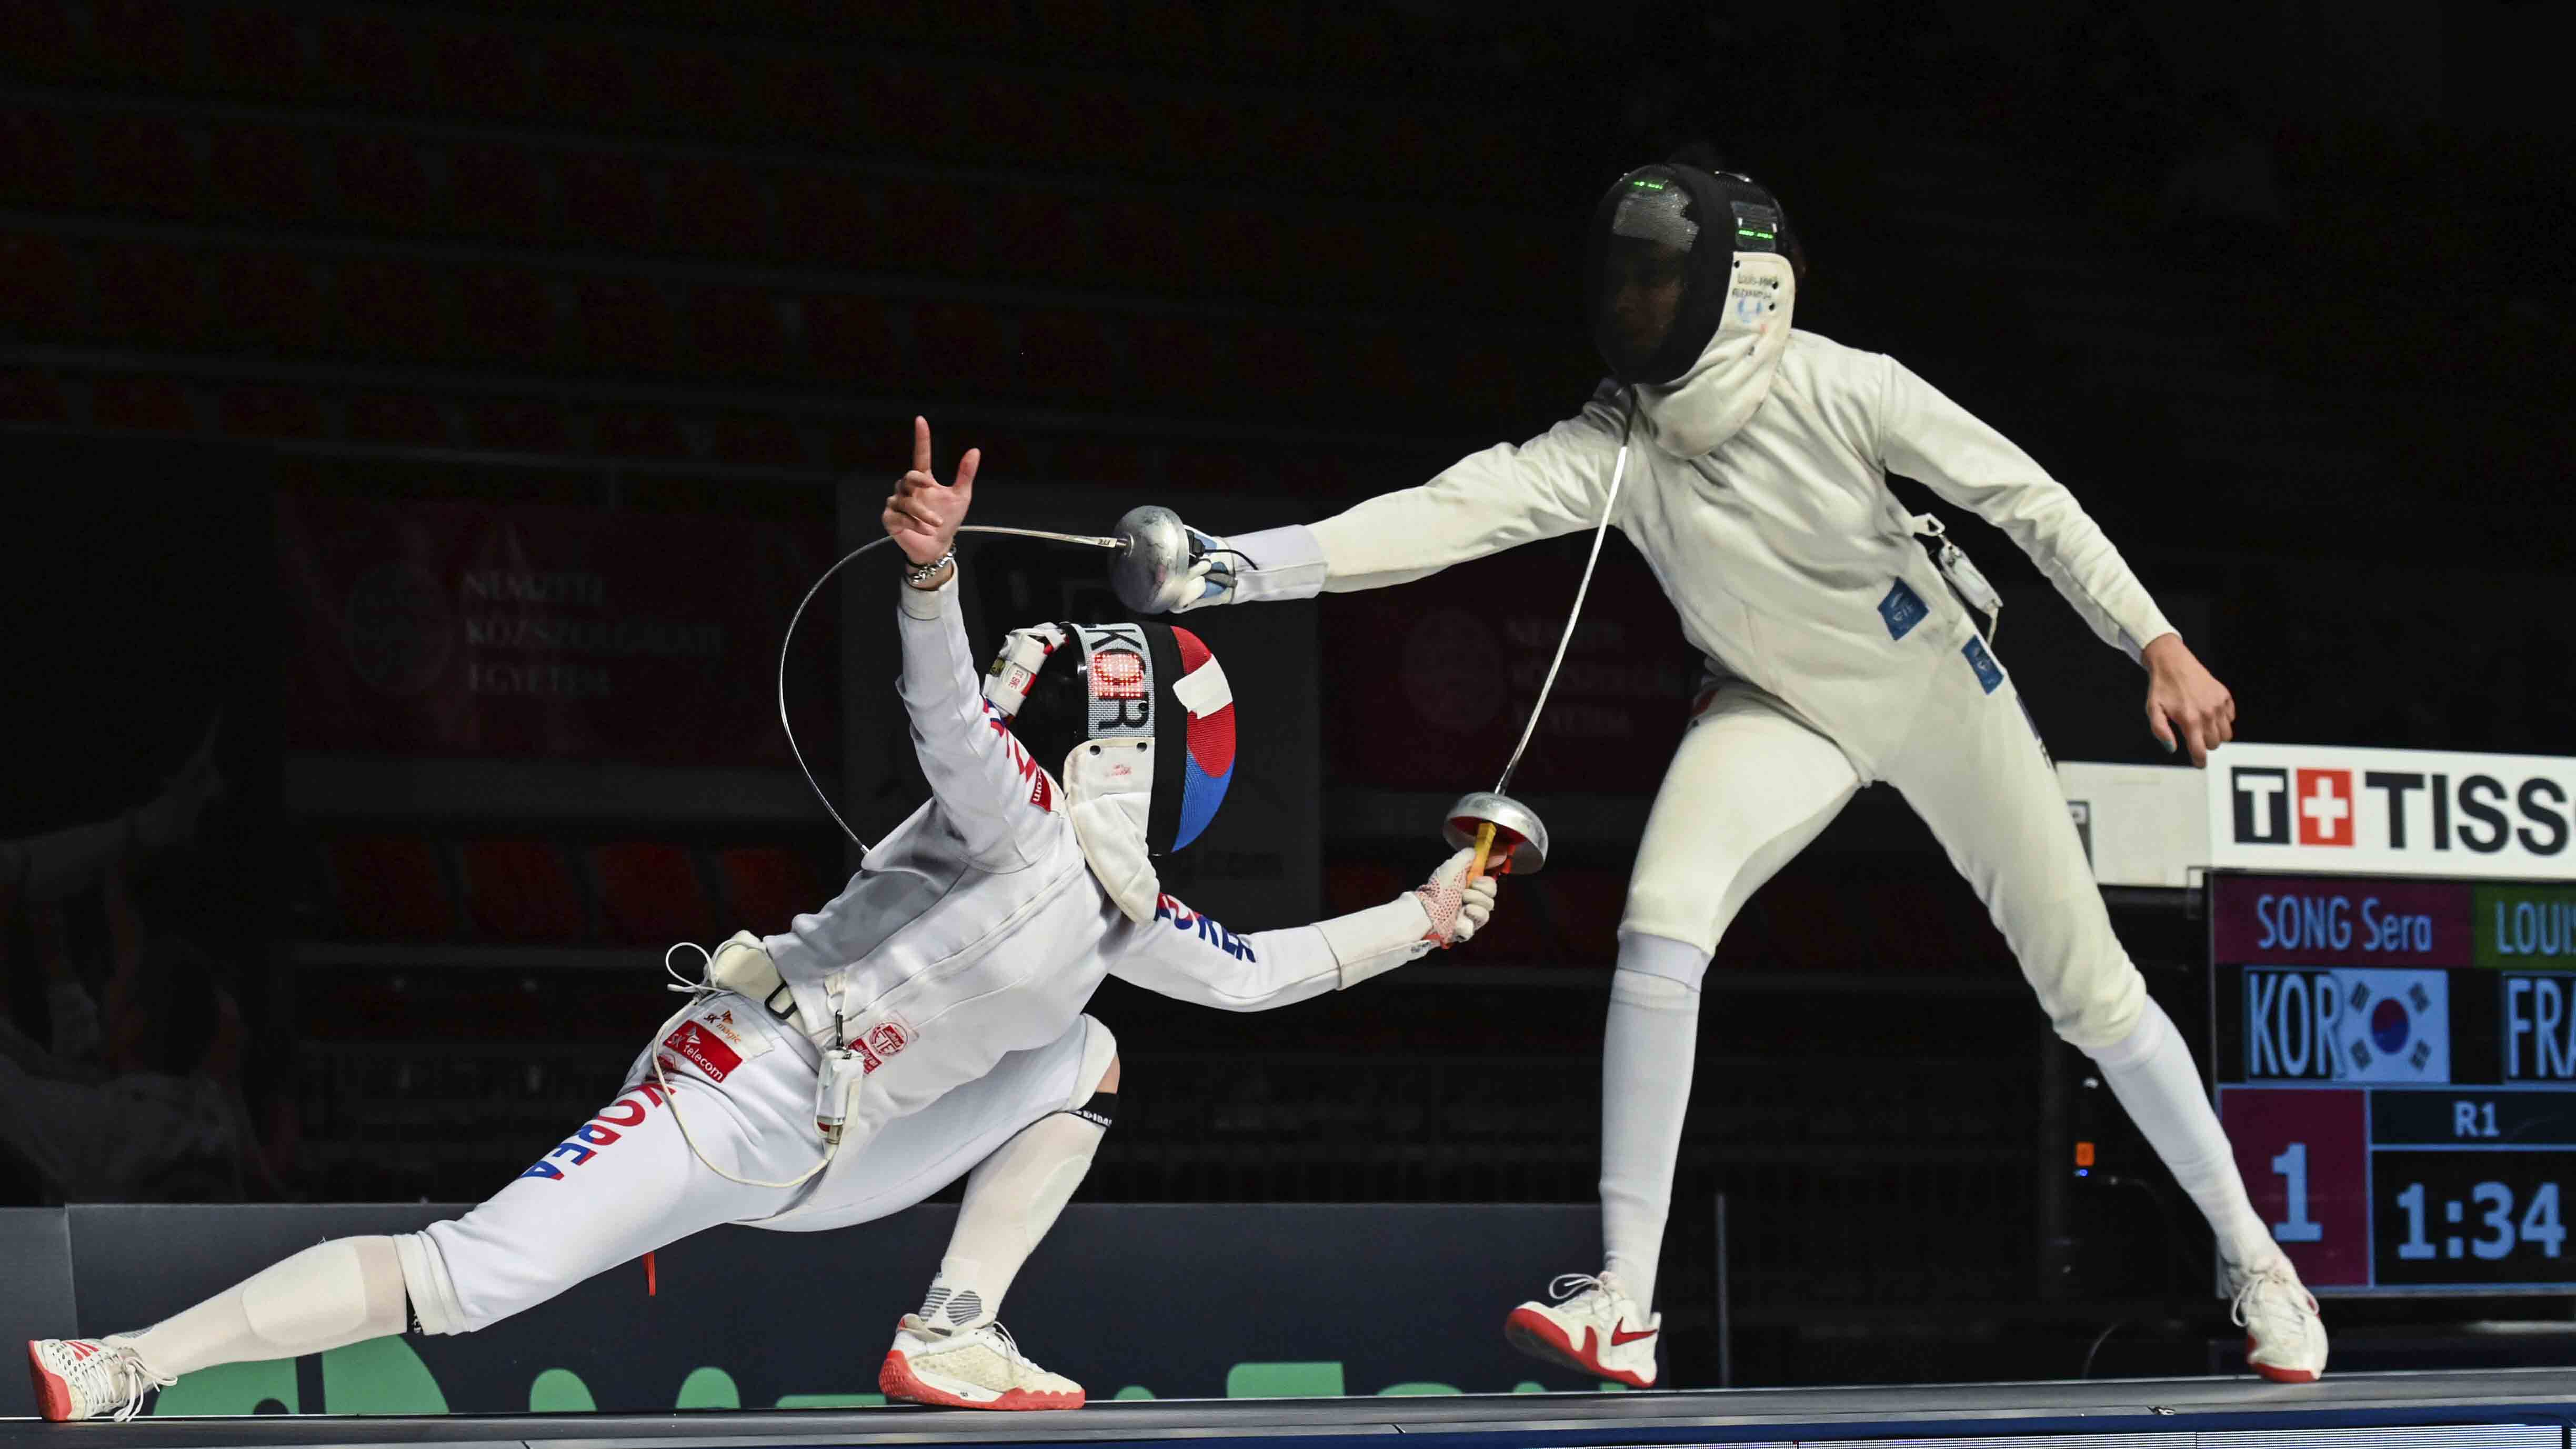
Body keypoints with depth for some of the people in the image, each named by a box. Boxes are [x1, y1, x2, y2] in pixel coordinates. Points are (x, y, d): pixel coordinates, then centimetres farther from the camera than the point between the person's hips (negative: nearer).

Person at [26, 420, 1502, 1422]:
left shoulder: (1128, 916, 14)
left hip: (820, 1156, 9)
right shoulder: (1020, 817, -10)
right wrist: (932, 567, -49)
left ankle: (952, 1337, 10)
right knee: (458, 1284, -22)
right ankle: (125, 1366, -25)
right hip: (731, 1097, -9)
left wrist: (1420, 920, 26)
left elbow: (1255, 972, 30)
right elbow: (947, 715, -30)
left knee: (1088, 1059, 14)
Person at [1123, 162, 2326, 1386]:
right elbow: (1446, 517, -35)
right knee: (1662, 917, -26)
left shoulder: (1844, 391, -28)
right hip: (1783, 707, 1)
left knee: (2087, 986, 3)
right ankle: (1623, 1305, -25)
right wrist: (1229, 566, -49)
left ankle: (2251, 1255, 26)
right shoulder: (1607, 446, -23)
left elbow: (2028, 500, -18)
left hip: (1937, 687, -1)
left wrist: (2159, 646, -22)